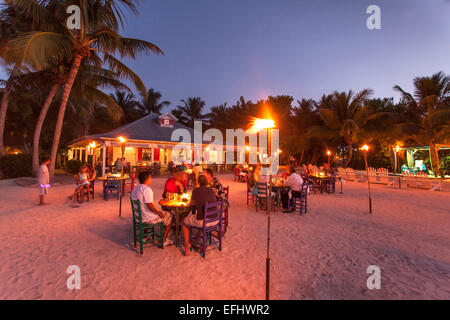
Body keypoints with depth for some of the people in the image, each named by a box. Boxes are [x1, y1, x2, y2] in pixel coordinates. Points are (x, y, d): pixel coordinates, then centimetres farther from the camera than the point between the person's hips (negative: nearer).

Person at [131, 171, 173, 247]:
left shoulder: (135, 189, 6)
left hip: (138, 217, 9)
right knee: (169, 216, 7)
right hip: (148, 219, -9)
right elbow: (150, 206, -26)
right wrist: (159, 212, -10)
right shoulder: (146, 189, -23)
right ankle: (164, 241, 13)